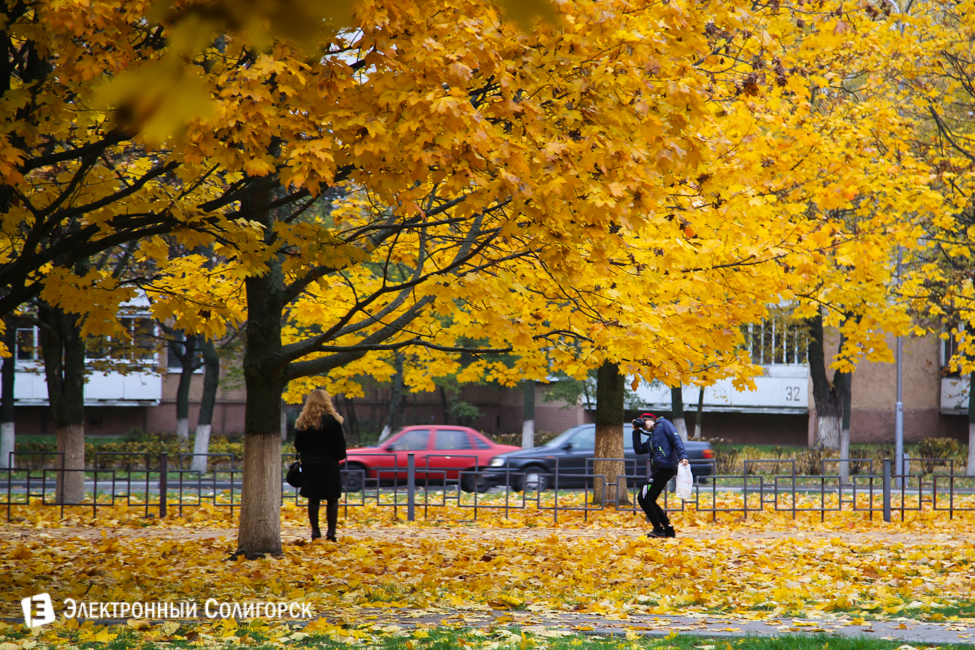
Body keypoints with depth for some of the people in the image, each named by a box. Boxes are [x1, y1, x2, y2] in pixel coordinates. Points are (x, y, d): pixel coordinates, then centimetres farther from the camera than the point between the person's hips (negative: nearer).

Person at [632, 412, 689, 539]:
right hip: (658, 470, 10)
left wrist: (682, 456, -20)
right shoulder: (651, 439, 29)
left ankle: (658, 529, -7)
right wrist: (636, 432, 20)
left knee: (643, 498, -9)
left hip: (665, 466, -10)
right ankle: (668, 528, 12)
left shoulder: (663, 424, 7)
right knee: (649, 500, 13)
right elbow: (638, 449, 23)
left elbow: (676, 439, -6)